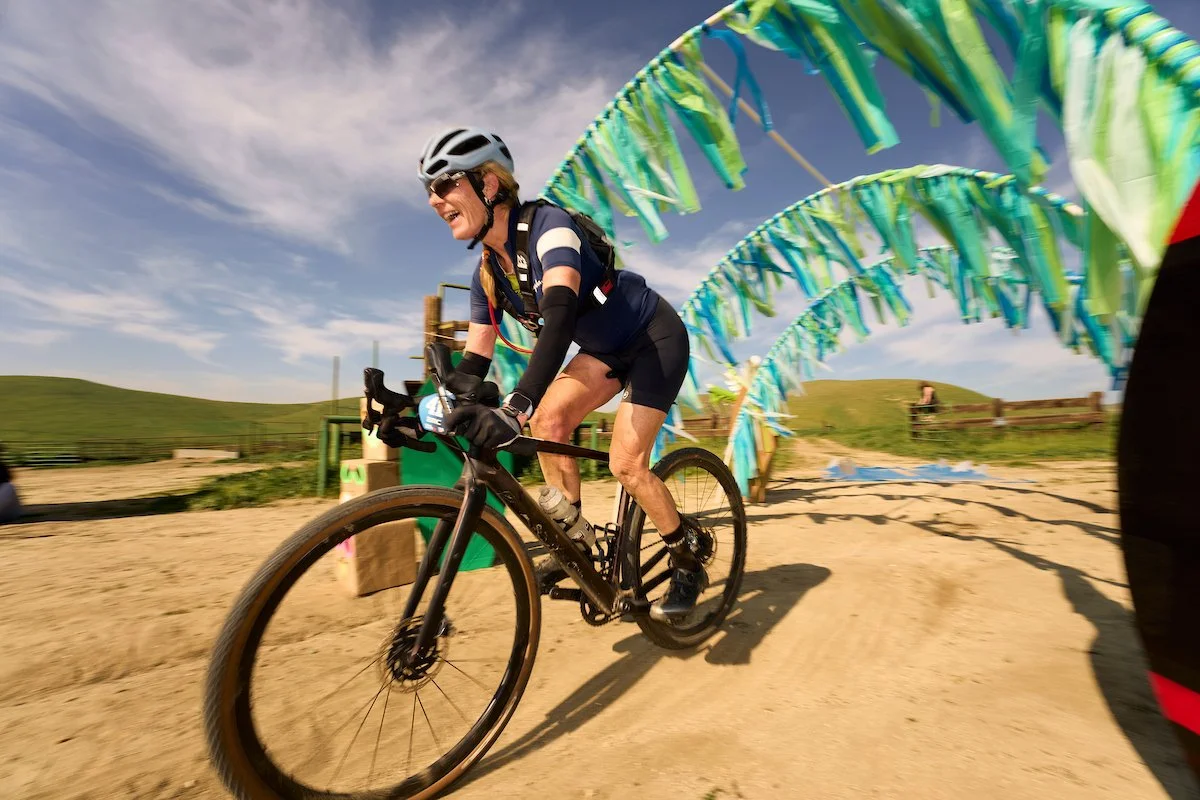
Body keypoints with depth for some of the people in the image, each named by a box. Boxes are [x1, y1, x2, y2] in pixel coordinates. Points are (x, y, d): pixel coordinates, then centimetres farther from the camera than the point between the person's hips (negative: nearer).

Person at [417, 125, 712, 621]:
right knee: (547, 418, -14)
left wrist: (514, 408, -55)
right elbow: (473, 366, -2)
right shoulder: (488, 275, -1)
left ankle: (690, 557, 13)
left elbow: (560, 317, -43)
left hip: (656, 337, -7)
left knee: (625, 464, -13)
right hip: (607, 349, 7)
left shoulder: (547, 225, -25)